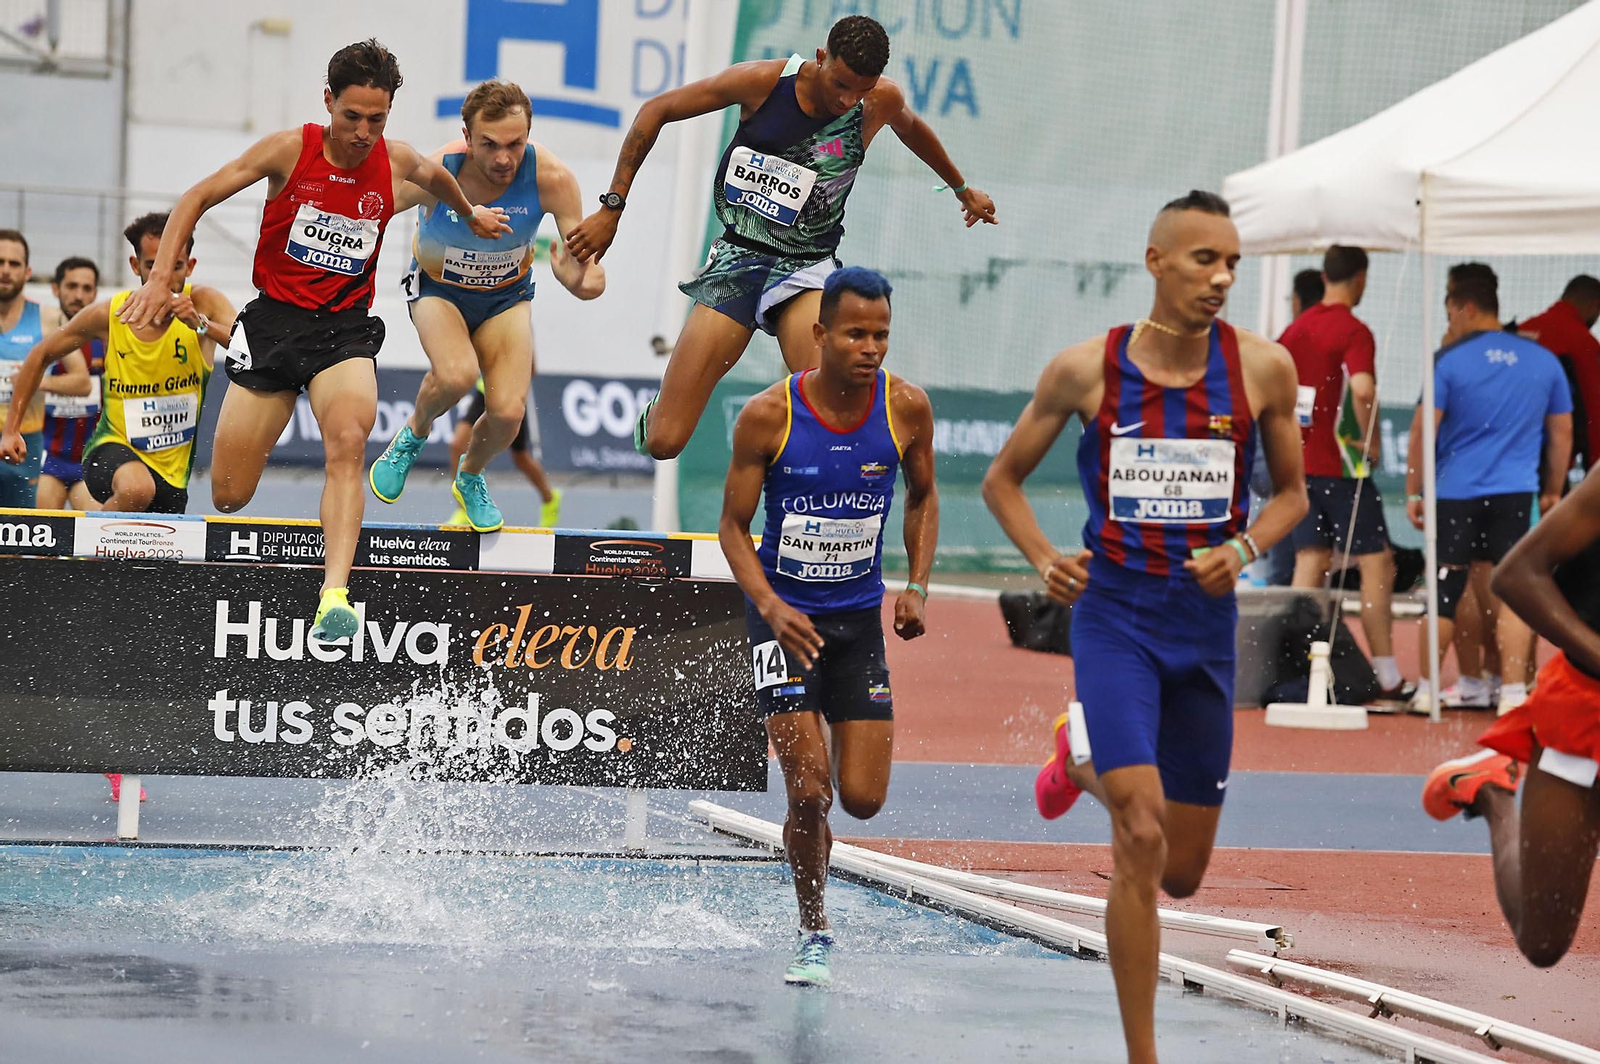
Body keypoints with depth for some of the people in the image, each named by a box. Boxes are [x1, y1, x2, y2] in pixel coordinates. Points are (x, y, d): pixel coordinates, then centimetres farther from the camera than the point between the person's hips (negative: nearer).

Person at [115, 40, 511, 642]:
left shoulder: (396, 162, 0)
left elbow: (435, 176, 27)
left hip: (345, 327, 1)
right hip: (273, 319, 0)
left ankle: (334, 597, -43)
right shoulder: (290, 150, -8)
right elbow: (197, 199, -2)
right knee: (229, 498, -2)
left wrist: (470, 214, 44)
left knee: (348, 441, -32)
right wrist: (160, 279, -11)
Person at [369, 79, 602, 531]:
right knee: (457, 375, -32)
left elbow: (589, 268, -26)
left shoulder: (551, 178, -28)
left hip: (506, 295, 2)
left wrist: (583, 281, -49)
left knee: (508, 413, -13)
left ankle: (470, 477, 23)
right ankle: (413, 433, 4)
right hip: (438, 289, -2)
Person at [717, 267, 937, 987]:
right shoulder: (768, 416, -16)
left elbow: (923, 497, 10)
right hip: (784, 612, -3)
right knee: (809, 793, -11)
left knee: (863, 798, -2)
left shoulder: (906, 408, -8)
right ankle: (813, 934, 11)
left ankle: (815, 759, 36)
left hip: (859, 615, 3)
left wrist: (918, 587, -2)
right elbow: (733, 526, -7)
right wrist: (770, 606, -21)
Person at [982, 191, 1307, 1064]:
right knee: (1141, 843, -18)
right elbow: (1002, 481, 8)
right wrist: (1044, 559, -10)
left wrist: (1245, 547, -9)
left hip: (1206, 623, 3)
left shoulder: (1263, 368, -3)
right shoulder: (1085, 370, -6)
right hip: (1114, 616, -3)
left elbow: (1291, 491, 11)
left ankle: (1084, 762, 42)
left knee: (1182, 872, 11)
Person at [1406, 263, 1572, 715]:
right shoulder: (1543, 360, 6)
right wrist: (1552, 491, 21)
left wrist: (1414, 492, 0)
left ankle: (1427, 690, 12)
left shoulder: (1449, 360, -6)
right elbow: (1562, 433, 12)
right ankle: (1513, 692, -1)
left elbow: (1422, 429, -7)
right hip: (1515, 492, 2)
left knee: (1444, 592, 6)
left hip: (1455, 492, -2)